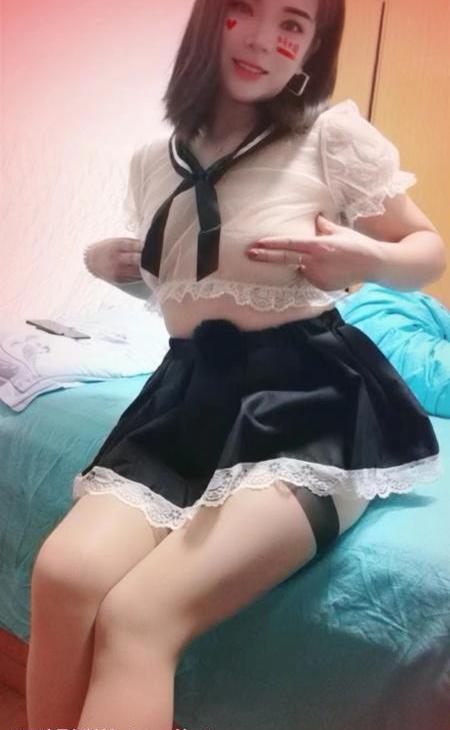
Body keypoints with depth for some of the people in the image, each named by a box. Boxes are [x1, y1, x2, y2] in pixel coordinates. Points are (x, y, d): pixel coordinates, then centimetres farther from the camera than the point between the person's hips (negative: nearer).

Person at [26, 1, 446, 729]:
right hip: (187, 397, 5)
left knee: (138, 614, -24)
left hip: (307, 404, -4)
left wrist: (366, 260, -14)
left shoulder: (335, 135, -2)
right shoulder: (154, 162, 12)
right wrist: (108, 266, 7)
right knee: (64, 575, -21)